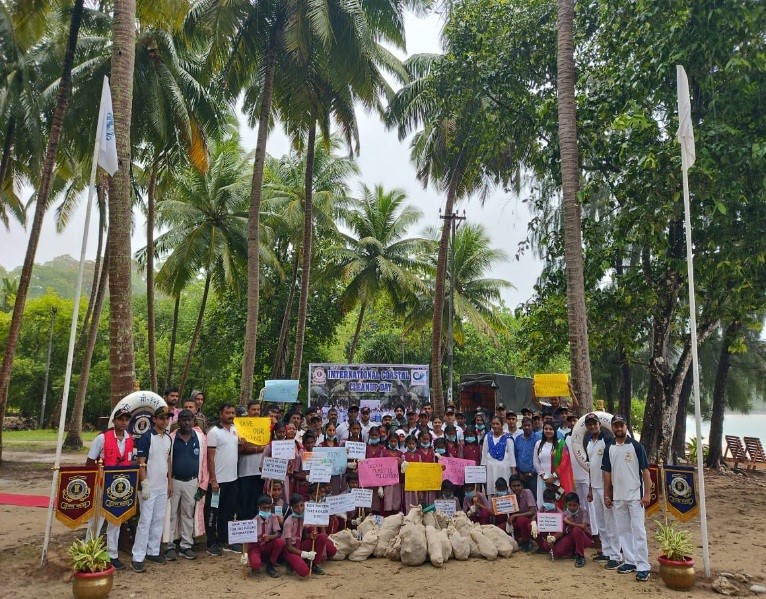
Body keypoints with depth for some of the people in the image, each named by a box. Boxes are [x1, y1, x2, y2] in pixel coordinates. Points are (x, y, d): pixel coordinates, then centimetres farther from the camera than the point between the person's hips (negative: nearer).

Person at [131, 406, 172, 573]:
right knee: (145, 521, -4)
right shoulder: (146, 437, -12)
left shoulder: (168, 438, 8)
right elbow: (141, 463, -14)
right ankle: (137, 558, 4)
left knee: (159, 520, 12)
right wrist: (144, 485, -19)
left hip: (163, 487, 7)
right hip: (149, 487, -7)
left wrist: (170, 482, 14)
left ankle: (153, 551, 24)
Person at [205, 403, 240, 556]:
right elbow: (210, 457, -14)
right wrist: (213, 480, -17)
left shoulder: (235, 430, 8)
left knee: (229, 510, 14)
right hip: (218, 479, -7)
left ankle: (225, 540, 25)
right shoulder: (214, 432, -12)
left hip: (232, 478, 7)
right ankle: (212, 543, 14)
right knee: (213, 512, 4)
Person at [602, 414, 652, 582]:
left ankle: (643, 566, 1)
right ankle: (630, 561, 21)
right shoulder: (609, 448, 5)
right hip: (617, 497, 4)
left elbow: (645, 470, -6)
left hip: (635, 495, -4)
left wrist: (647, 493, -11)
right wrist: (606, 495, 7)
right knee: (623, 530, 10)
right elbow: (607, 473, 9)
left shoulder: (636, 446, -6)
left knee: (638, 530, -4)